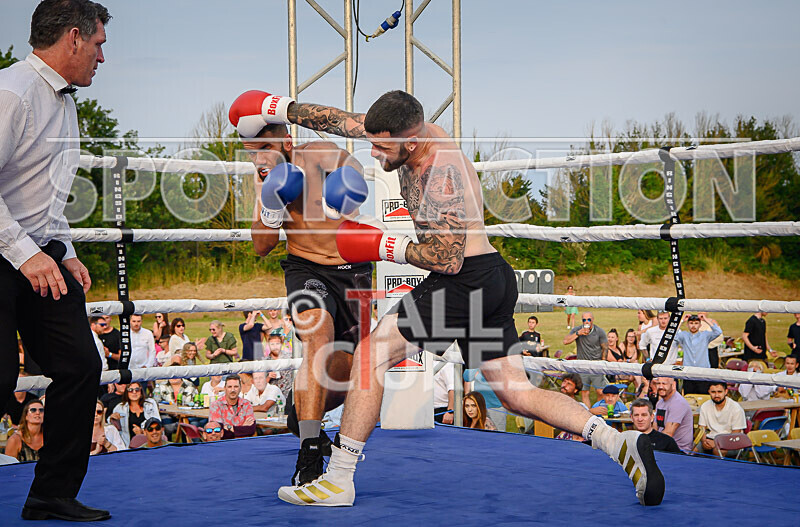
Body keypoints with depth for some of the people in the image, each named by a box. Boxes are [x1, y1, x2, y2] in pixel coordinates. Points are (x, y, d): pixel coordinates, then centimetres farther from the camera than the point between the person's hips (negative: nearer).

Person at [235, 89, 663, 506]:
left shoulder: (442, 176, -20)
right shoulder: (410, 130, 6)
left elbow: (448, 259, -22)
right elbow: (339, 121, 17)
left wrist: (382, 246, -14)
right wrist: (275, 108, 19)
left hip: (465, 282, -10)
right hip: (493, 283, 10)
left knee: (371, 356, -5)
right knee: (517, 394, 10)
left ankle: (338, 482, -1)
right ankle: (620, 442, -1)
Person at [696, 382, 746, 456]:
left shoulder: (736, 408, -8)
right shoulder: (705, 406, 6)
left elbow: (736, 434, -10)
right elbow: (701, 428, 10)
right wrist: (704, 441, -13)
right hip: (711, 438, 4)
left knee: (719, 451, -37)